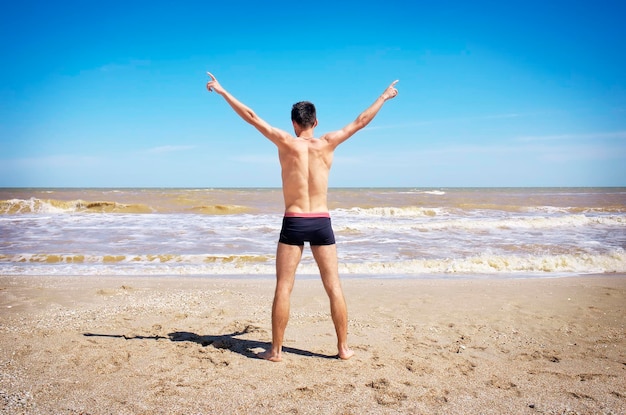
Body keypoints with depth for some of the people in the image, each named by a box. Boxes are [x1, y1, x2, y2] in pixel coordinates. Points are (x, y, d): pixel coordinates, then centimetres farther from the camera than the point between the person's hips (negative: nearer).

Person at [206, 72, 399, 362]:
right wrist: (384, 96, 24)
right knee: (334, 287, 8)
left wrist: (222, 91, 8)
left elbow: (251, 117, 0)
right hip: (321, 222, 2)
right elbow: (361, 121, 11)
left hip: (293, 223, -2)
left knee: (283, 288, 4)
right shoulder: (327, 144, 1)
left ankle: (276, 350, 9)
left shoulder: (286, 143, -4)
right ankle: (343, 348, 15)